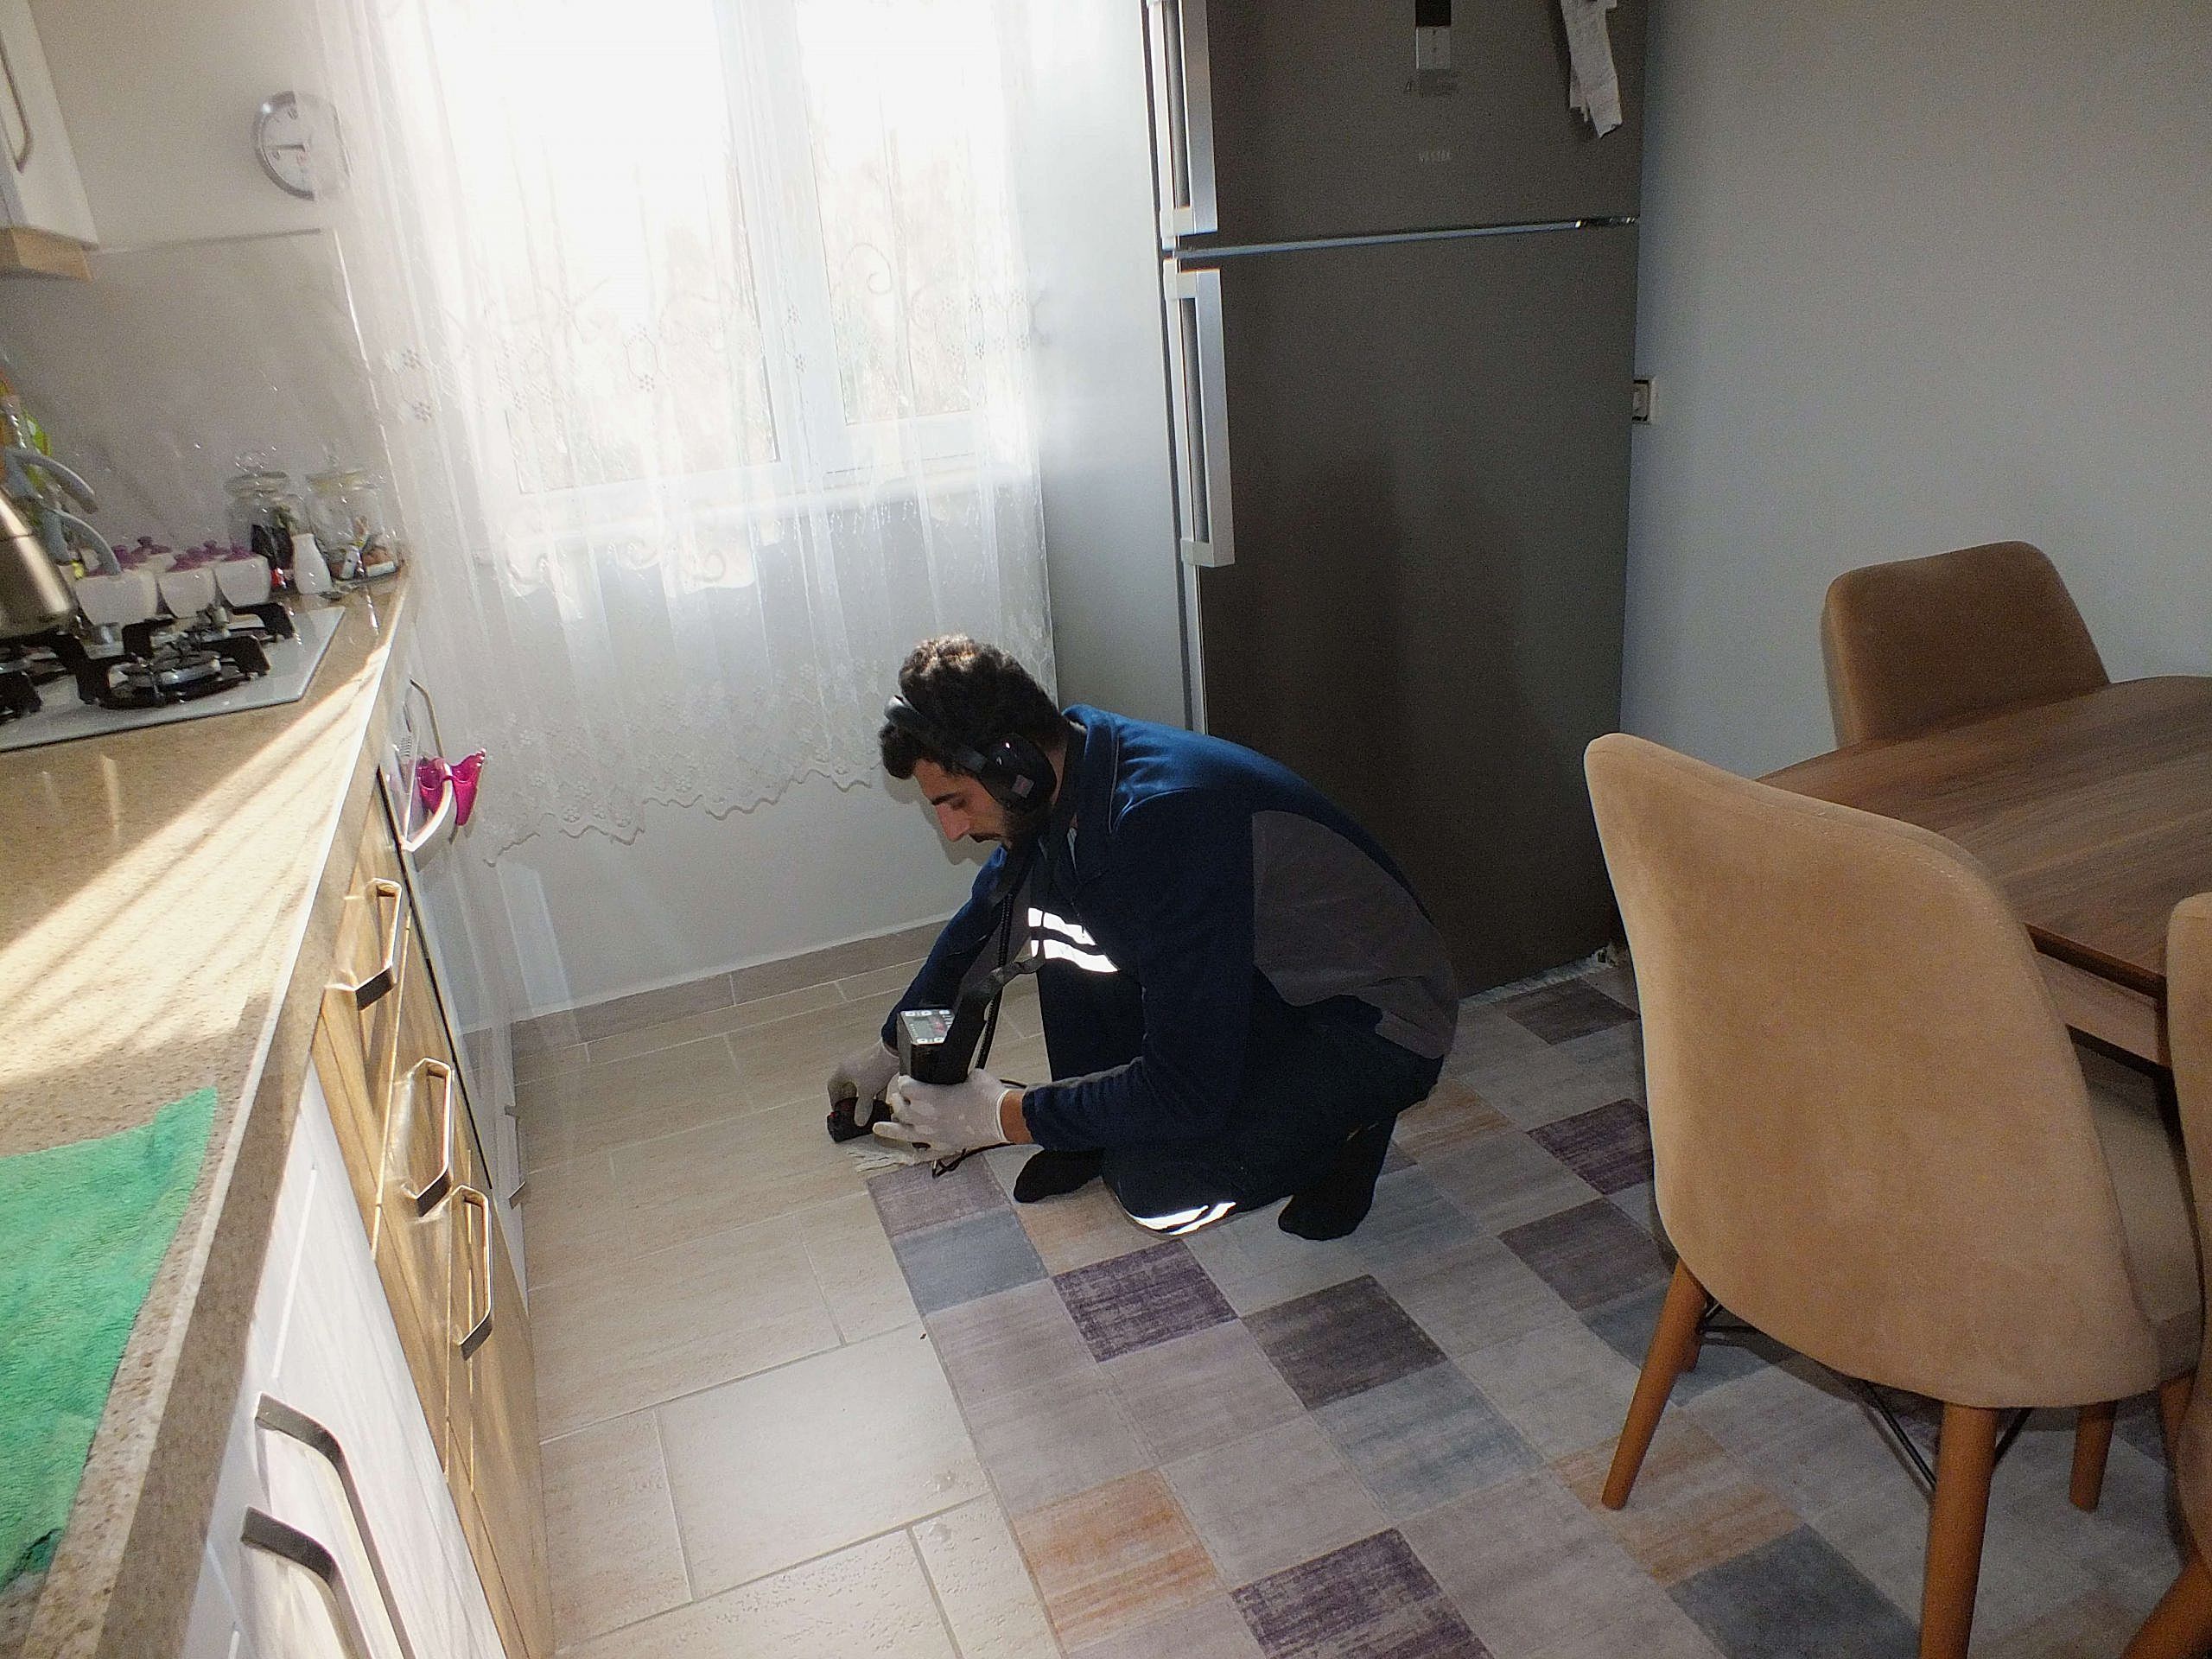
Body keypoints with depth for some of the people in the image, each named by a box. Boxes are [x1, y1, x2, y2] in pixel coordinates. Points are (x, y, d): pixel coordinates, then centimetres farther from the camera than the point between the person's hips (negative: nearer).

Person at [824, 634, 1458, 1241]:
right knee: (1045, 888, -7)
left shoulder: (1166, 816, -35)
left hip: (1379, 1018, -8)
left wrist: (1001, 1115, -20)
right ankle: (1097, 1128, 8)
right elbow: (984, 917, 14)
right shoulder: (1062, 765, -7)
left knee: (1153, 1187, -25)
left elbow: (1186, 1090, -32)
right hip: (1259, 981, 8)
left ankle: (1345, 1123, 2)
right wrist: (893, 1047, 21)